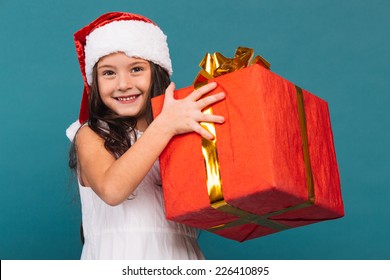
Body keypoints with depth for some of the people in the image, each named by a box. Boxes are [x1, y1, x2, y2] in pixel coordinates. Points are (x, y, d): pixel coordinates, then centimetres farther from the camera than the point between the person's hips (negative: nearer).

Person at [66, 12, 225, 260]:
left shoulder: (187, 129, 10)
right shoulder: (91, 135, 4)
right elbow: (111, 189, -16)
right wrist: (165, 125, -17)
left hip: (179, 257, 2)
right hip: (117, 257, -2)